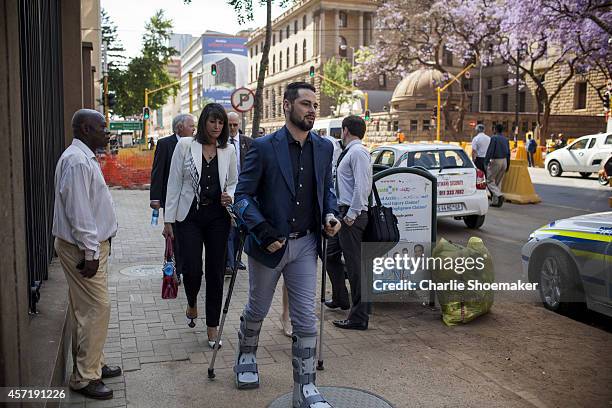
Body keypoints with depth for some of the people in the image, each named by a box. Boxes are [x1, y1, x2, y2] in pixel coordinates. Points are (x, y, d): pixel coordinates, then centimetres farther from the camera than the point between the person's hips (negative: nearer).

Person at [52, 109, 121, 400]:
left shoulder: (85, 157, 15)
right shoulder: (77, 161, -19)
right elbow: (78, 212, -23)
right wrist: (90, 252, -21)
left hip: (91, 244, 10)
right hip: (84, 247, -10)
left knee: (84, 309, 16)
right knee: (97, 308, -6)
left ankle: (92, 364, 28)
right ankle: (85, 377, 5)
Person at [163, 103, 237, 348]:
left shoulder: (229, 151, 5)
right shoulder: (185, 145, -2)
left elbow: (233, 182, 15)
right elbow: (174, 183, -1)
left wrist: (230, 196, -9)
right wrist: (168, 219, -2)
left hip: (217, 216, 2)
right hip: (190, 215, -2)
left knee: (216, 272, 5)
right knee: (192, 269, -8)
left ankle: (212, 327, 18)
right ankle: (192, 303, 28)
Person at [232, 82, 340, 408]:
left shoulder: (324, 148, 3)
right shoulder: (264, 147, -11)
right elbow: (243, 195, -9)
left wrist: (330, 213, -3)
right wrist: (263, 231, -21)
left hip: (306, 245, 3)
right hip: (270, 244, -2)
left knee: (306, 318, 3)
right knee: (258, 309, 18)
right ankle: (246, 357, 46)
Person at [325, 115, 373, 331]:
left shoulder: (358, 152, -13)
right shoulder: (349, 152, 17)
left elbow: (361, 186, -22)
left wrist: (352, 214, -23)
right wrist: (343, 213, 16)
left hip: (352, 215, -10)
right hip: (343, 212, 10)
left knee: (354, 264, -6)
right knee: (331, 255, 22)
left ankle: (359, 317, 2)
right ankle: (340, 298, 39)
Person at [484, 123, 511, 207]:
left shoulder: (494, 138, -9)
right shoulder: (506, 139, 11)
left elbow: (490, 151, -16)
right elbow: (508, 153, 13)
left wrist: (486, 162, -13)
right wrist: (507, 165, 19)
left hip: (495, 161, -7)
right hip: (504, 161, 7)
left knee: (490, 180, 1)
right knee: (498, 182, 12)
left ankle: (499, 195, -19)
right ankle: (495, 201, 13)